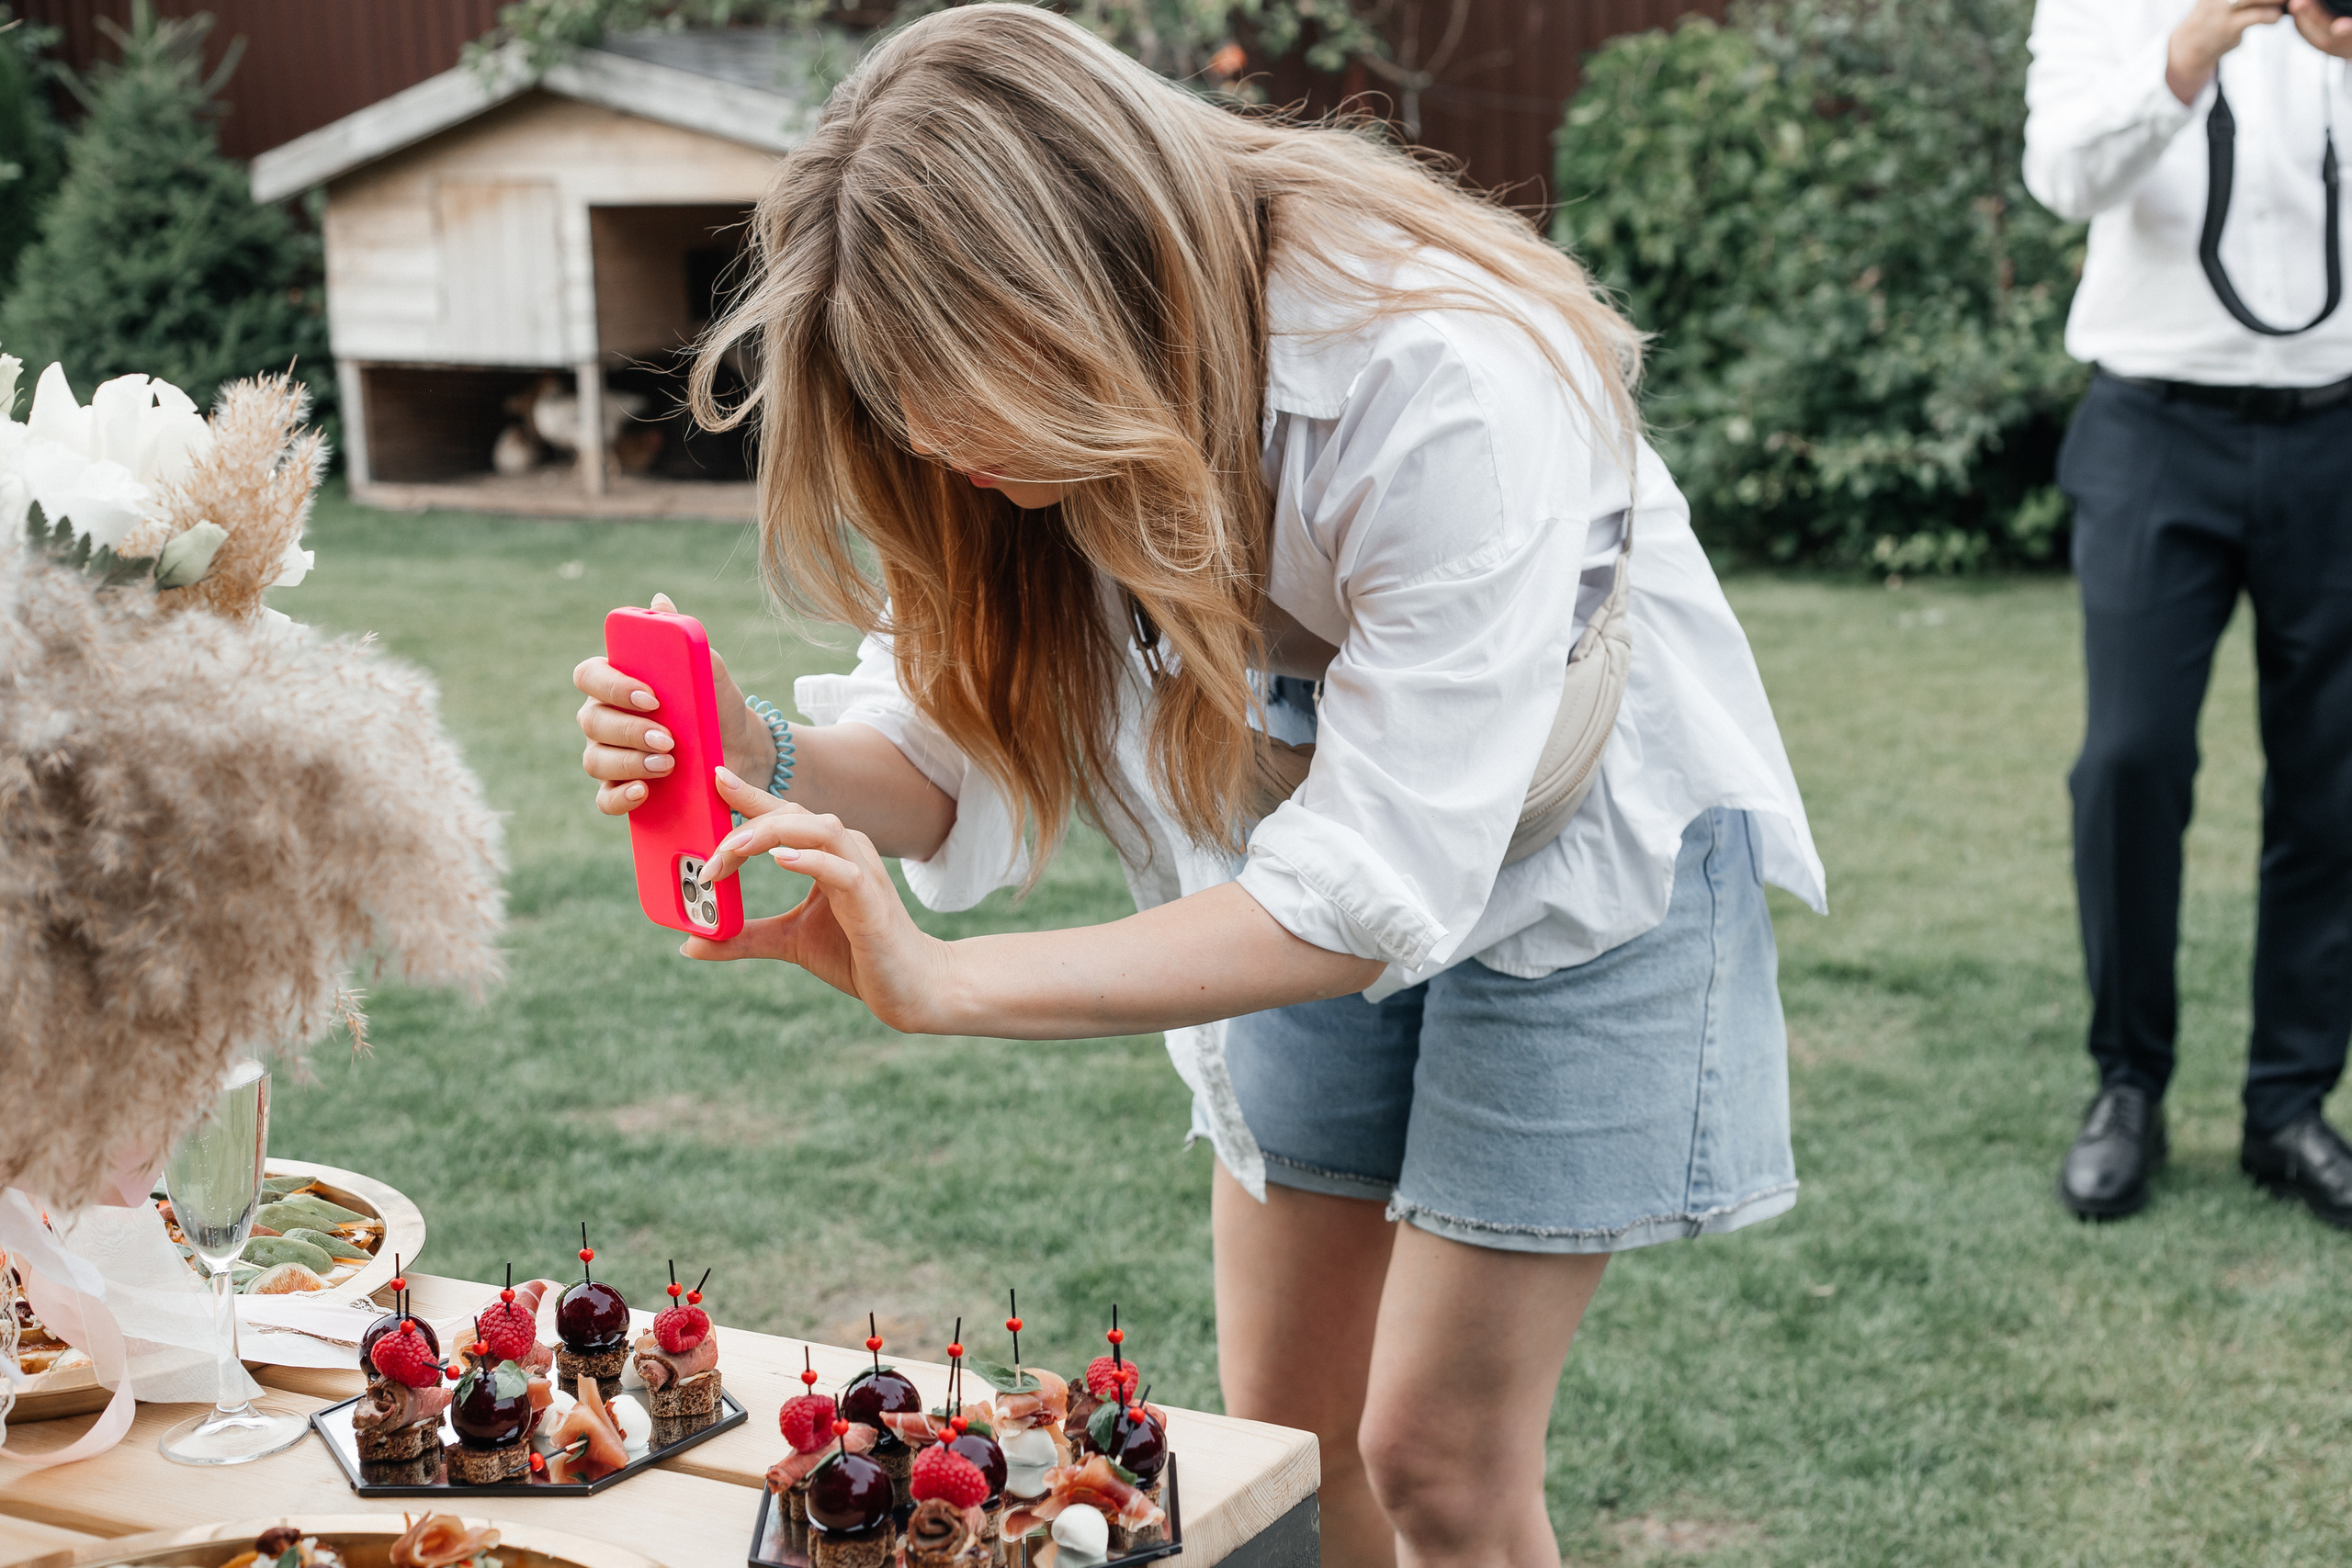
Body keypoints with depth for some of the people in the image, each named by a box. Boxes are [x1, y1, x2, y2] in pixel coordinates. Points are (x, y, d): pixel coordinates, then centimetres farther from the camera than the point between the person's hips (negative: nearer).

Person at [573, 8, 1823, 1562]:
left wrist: (944, 984, -40)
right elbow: (962, 757, -12)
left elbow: (1382, 883, -36)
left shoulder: (1445, 385, -37)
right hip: (1326, 847, 6)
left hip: (1574, 839, -5)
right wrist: (769, 766, -35)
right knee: (1282, 1433, 8)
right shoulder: (1055, 396, -17)